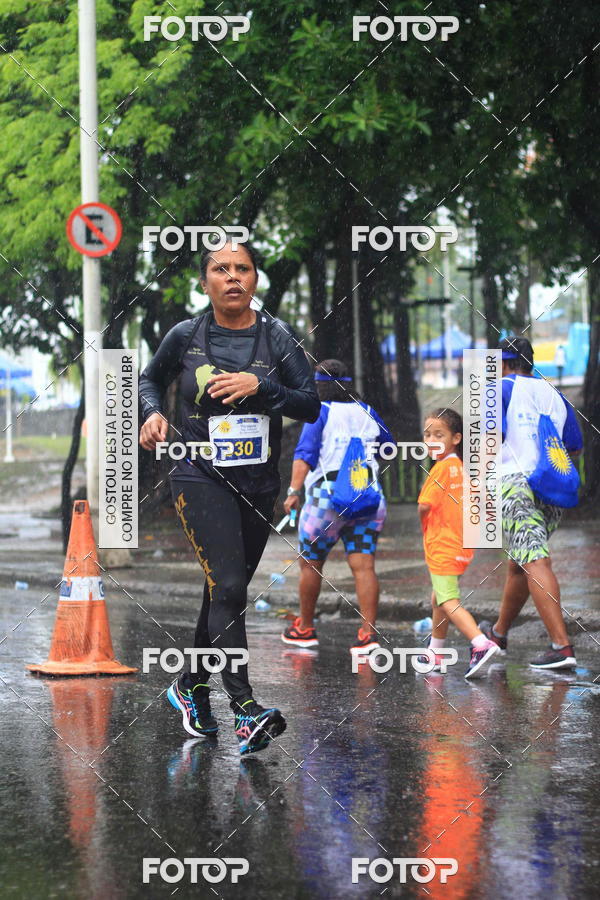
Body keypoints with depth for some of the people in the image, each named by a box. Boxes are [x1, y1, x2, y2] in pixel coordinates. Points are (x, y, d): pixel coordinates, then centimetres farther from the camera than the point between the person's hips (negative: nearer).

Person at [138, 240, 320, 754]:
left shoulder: (276, 336, -1)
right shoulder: (186, 336, -1)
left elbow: (311, 406, -4)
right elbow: (151, 379, 17)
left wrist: (259, 386, -18)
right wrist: (153, 413, -3)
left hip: (259, 485, 3)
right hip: (202, 480, -3)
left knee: (227, 592, 14)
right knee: (228, 588, -18)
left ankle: (191, 687, 34)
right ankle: (246, 711, -23)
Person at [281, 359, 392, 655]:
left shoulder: (321, 412, -3)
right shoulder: (366, 412, 12)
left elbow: (305, 453, -16)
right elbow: (388, 444, 29)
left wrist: (294, 491, -22)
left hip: (327, 498, -4)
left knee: (310, 563, 12)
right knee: (363, 566, -2)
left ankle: (305, 629, 22)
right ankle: (368, 631, -13)